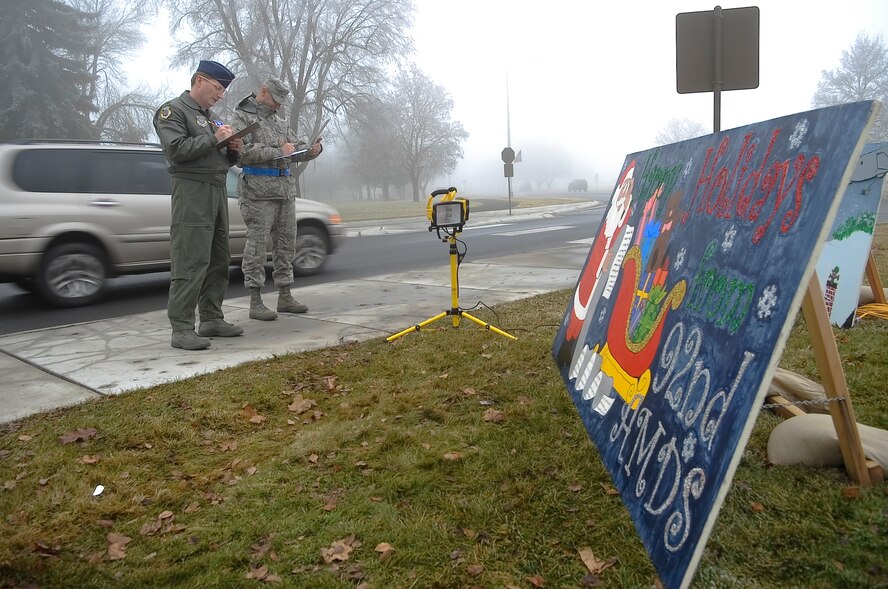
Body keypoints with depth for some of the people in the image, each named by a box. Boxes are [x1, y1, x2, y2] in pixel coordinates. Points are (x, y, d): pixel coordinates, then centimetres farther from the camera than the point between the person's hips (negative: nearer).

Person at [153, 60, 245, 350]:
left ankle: (212, 319, 17)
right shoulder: (173, 111, -1)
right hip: (192, 189, -9)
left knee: (218, 261, 9)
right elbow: (177, 149, -17)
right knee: (190, 263, -13)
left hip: (217, 190, 9)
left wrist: (233, 150, 4)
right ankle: (182, 329, -11)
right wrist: (214, 139, -12)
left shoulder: (211, 117, 23)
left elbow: (223, 160, 25)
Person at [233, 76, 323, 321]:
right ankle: (255, 303, -2)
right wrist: (277, 151, -17)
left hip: (286, 189, 8)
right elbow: (243, 152, -15)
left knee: (286, 243, 9)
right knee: (257, 245, -5)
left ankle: (285, 297, 17)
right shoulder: (242, 116, -2)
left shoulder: (279, 121, 20)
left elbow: (295, 147, 22)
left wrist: (312, 149, 1)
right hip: (258, 190, -8)